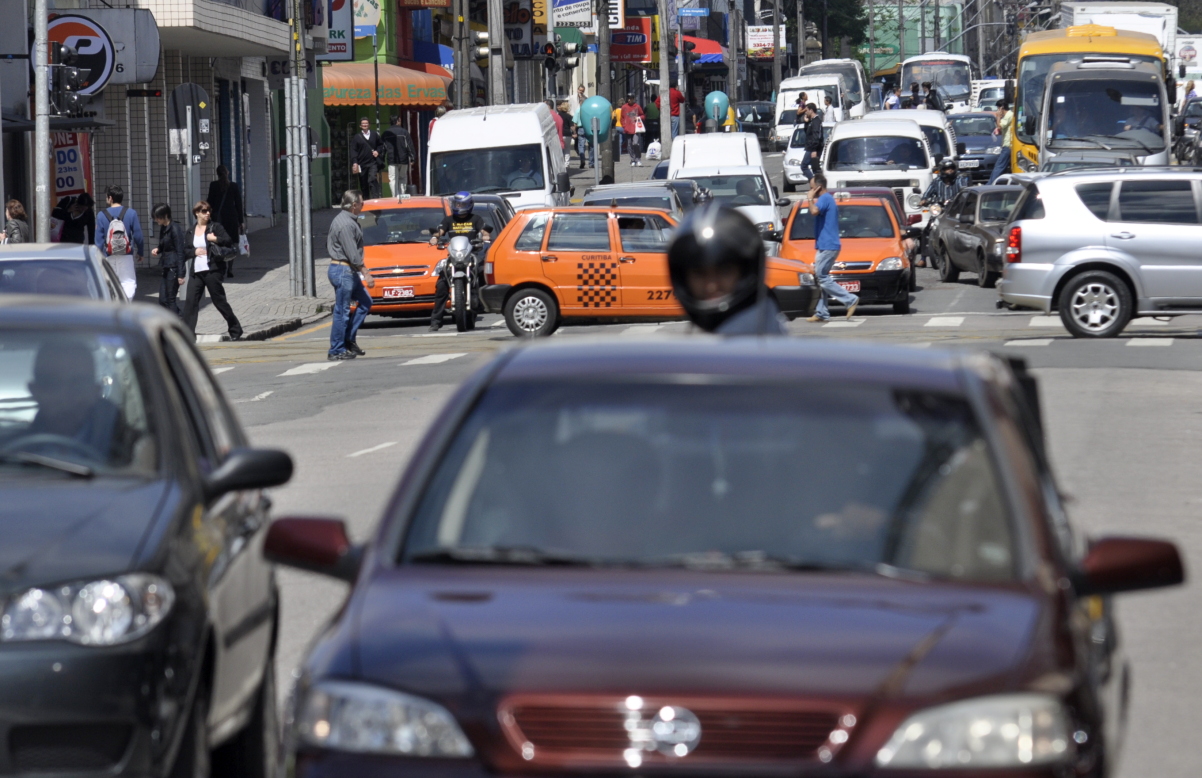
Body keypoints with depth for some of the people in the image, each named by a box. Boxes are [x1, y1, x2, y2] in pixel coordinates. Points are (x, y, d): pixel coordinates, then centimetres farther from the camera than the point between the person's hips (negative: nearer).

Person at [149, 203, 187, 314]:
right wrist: (157, 250, 1)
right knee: (163, 300, 8)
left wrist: (180, 275, -19)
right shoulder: (163, 228, 11)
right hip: (166, 268, 9)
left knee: (170, 299, -5)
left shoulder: (175, 229, -14)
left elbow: (180, 252, -16)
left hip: (174, 268, -9)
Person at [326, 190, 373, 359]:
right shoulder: (345, 224, -20)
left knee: (365, 302, 13)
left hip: (349, 272, 11)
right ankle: (336, 351, 0)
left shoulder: (346, 220, 14)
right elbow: (352, 254, -22)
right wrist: (366, 275, -19)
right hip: (343, 271, -11)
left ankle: (349, 339, 15)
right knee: (342, 311, -5)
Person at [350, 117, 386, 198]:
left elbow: (381, 145, 20)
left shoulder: (374, 134, 8)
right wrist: (355, 162, -9)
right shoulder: (357, 137, 4)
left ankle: (374, 198, -20)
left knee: (373, 180, -18)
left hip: (373, 162, -1)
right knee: (363, 184, 6)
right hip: (362, 163, 1)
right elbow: (353, 150, 0)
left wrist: (378, 151, 0)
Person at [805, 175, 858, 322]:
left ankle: (850, 300, -11)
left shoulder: (824, 199, -12)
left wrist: (810, 198, -16)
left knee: (822, 278, -10)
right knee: (820, 278, 9)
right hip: (826, 245, 11)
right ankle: (821, 313, 8)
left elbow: (814, 211, -31)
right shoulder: (829, 199, 19)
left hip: (827, 246, -11)